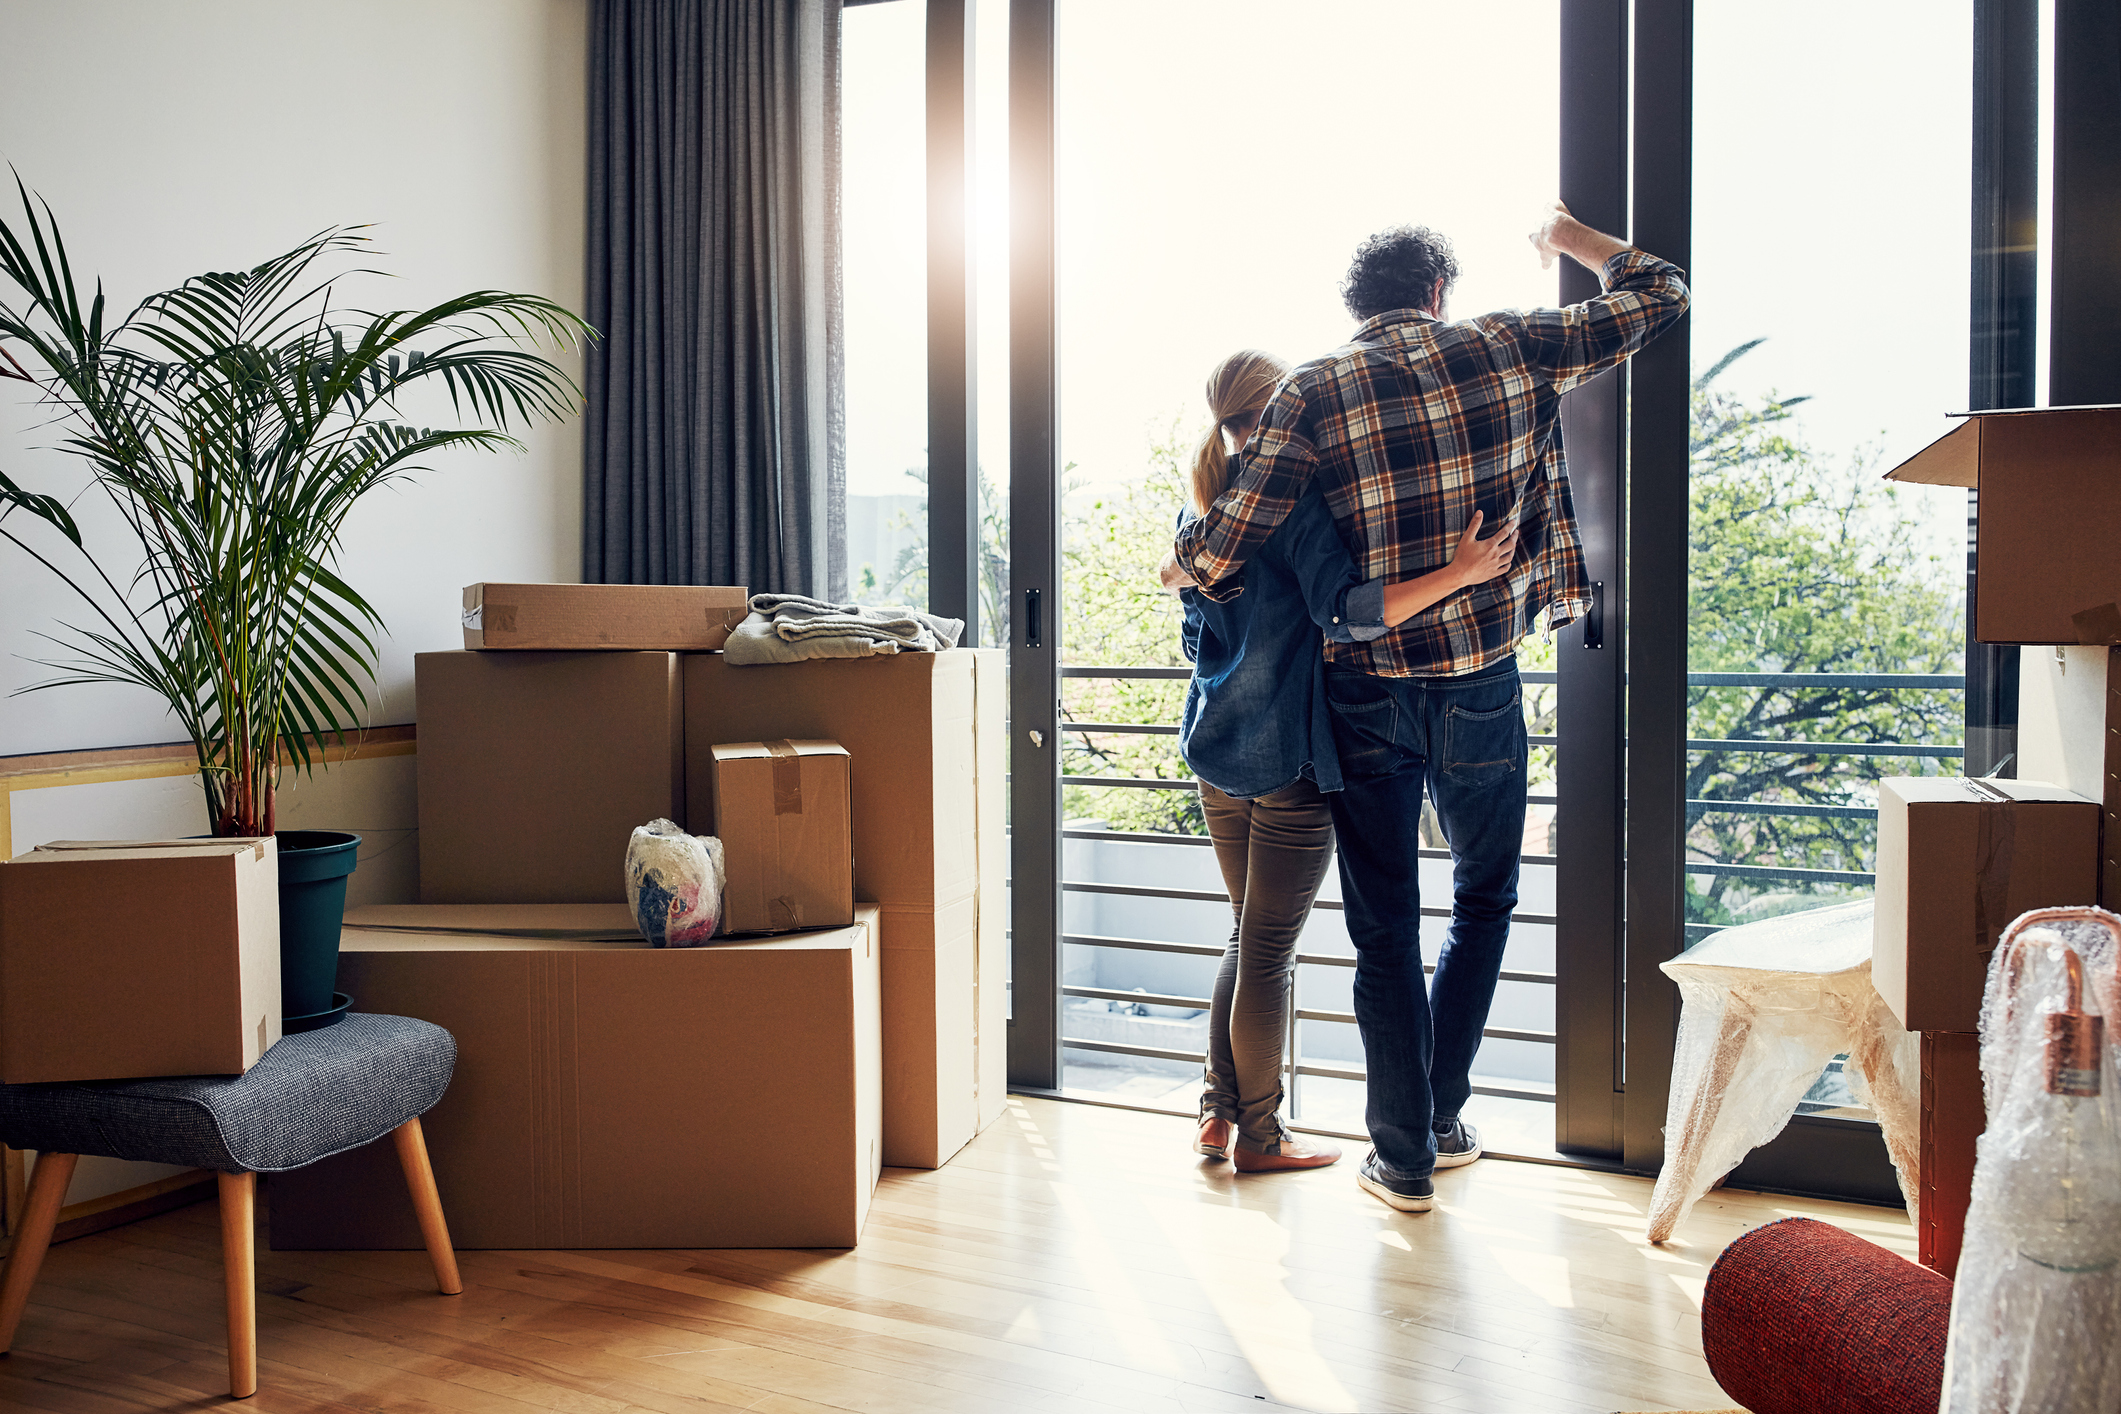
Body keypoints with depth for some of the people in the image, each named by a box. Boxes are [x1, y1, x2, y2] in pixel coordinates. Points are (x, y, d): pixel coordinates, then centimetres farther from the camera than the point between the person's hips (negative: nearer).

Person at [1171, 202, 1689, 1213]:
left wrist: (1179, 557, 11)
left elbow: (1218, 558, -11)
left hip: (1365, 693, -1)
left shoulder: (1313, 392, -4)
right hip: (1480, 685, 1)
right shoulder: (1508, 351, 0)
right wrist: (1576, 241, 30)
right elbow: (1656, 296, 13)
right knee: (1483, 901, 23)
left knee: (1384, 929, 11)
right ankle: (1441, 1116, 28)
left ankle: (1404, 1158, 18)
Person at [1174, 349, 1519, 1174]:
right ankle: (1259, 1136, 12)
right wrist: (1459, 573, -26)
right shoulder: (1292, 497, -14)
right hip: (1288, 756, -8)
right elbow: (1348, 612, -25)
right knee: (1269, 951, 2)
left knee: (1249, 937, 18)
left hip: (1216, 749, 8)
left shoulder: (1201, 508, 11)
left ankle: (1220, 1114, 21)